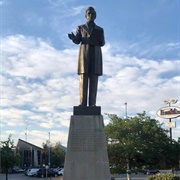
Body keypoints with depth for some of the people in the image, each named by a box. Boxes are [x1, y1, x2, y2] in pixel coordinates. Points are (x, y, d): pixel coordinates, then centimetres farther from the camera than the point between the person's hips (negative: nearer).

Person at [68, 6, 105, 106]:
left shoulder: (100, 29, 19)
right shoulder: (80, 28, 16)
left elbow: (102, 44, 9)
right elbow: (77, 41, 4)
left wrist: (102, 39, -15)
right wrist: (73, 38, -19)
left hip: (95, 54, 1)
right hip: (84, 53, -1)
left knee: (94, 78, -7)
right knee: (83, 77, -9)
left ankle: (92, 103, -9)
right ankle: (83, 103, -10)